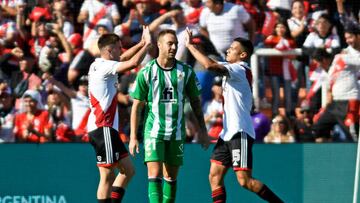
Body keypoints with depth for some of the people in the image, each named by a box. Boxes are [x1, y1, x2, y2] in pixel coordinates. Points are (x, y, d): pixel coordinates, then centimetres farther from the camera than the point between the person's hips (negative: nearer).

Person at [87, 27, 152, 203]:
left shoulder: (98, 65, 14)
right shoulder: (105, 67, -13)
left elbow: (124, 58, 32)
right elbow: (133, 62, -25)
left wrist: (141, 43, 24)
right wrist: (147, 44, -11)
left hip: (107, 128, 10)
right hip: (103, 128, -10)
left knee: (128, 170, 12)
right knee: (107, 176, -9)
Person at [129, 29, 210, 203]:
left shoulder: (186, 72, 3)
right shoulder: (146, 72, -3)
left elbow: (195, 102, 13)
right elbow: (136, 106, 1)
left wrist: (202, 130, 10)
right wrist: (133, 137, -3)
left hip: (176, 133, 3)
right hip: (154, 132, -3)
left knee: (171, 177, 8)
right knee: (155, 175, -13)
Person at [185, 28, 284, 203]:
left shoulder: (239, 70, -14)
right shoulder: (234, 71, 17)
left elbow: (210, 65, -26)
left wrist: (190, 45, -19)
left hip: (240, 132, -10)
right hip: (228, 133, 10)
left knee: (244, 180, -13)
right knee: (214, 176, 4)